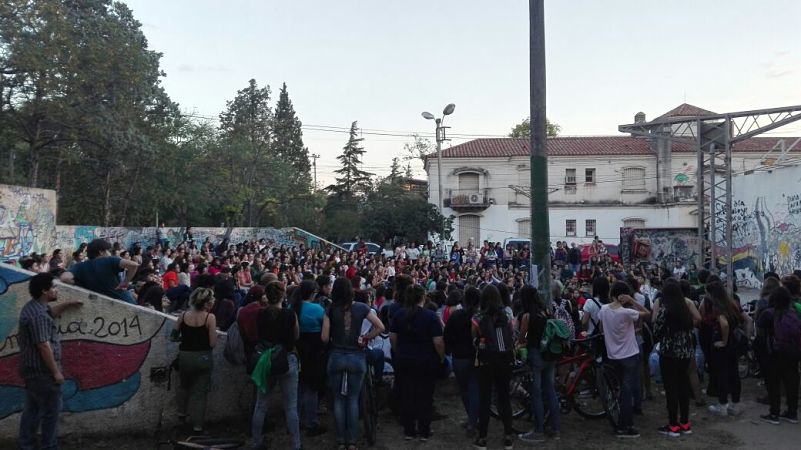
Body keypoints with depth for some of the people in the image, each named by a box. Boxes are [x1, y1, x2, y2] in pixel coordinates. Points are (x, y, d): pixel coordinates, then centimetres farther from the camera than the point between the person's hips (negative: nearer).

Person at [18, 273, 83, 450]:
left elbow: (50, 314, 33)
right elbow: (44, 346, -26)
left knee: (32, 409, 18)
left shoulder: (34, 306, 8)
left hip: (32, 369, 10)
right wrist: (56, 372, -21)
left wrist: (67, 305, 24)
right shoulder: (38, 315, -25)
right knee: (50, 410, 3)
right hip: (42, 372, -10)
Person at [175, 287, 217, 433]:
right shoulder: (210, 317, -17)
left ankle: (182, 412, 36)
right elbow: (213, 343, -16)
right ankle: (197, 425, 13)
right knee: (200, 391, 10)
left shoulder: (183, 316, -7)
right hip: (203, 358, -2)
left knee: (184, 385, 29)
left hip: (185, 356, 3)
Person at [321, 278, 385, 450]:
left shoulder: (331, 310, -8)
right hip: (357, 358, 1)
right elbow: (380, 327, -7)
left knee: (339, 400, 10)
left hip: (336, 357, 0)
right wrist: (365, 338, 4)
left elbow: (324, 338, -7)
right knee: (353, 399, 10)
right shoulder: (361, 308, -6)